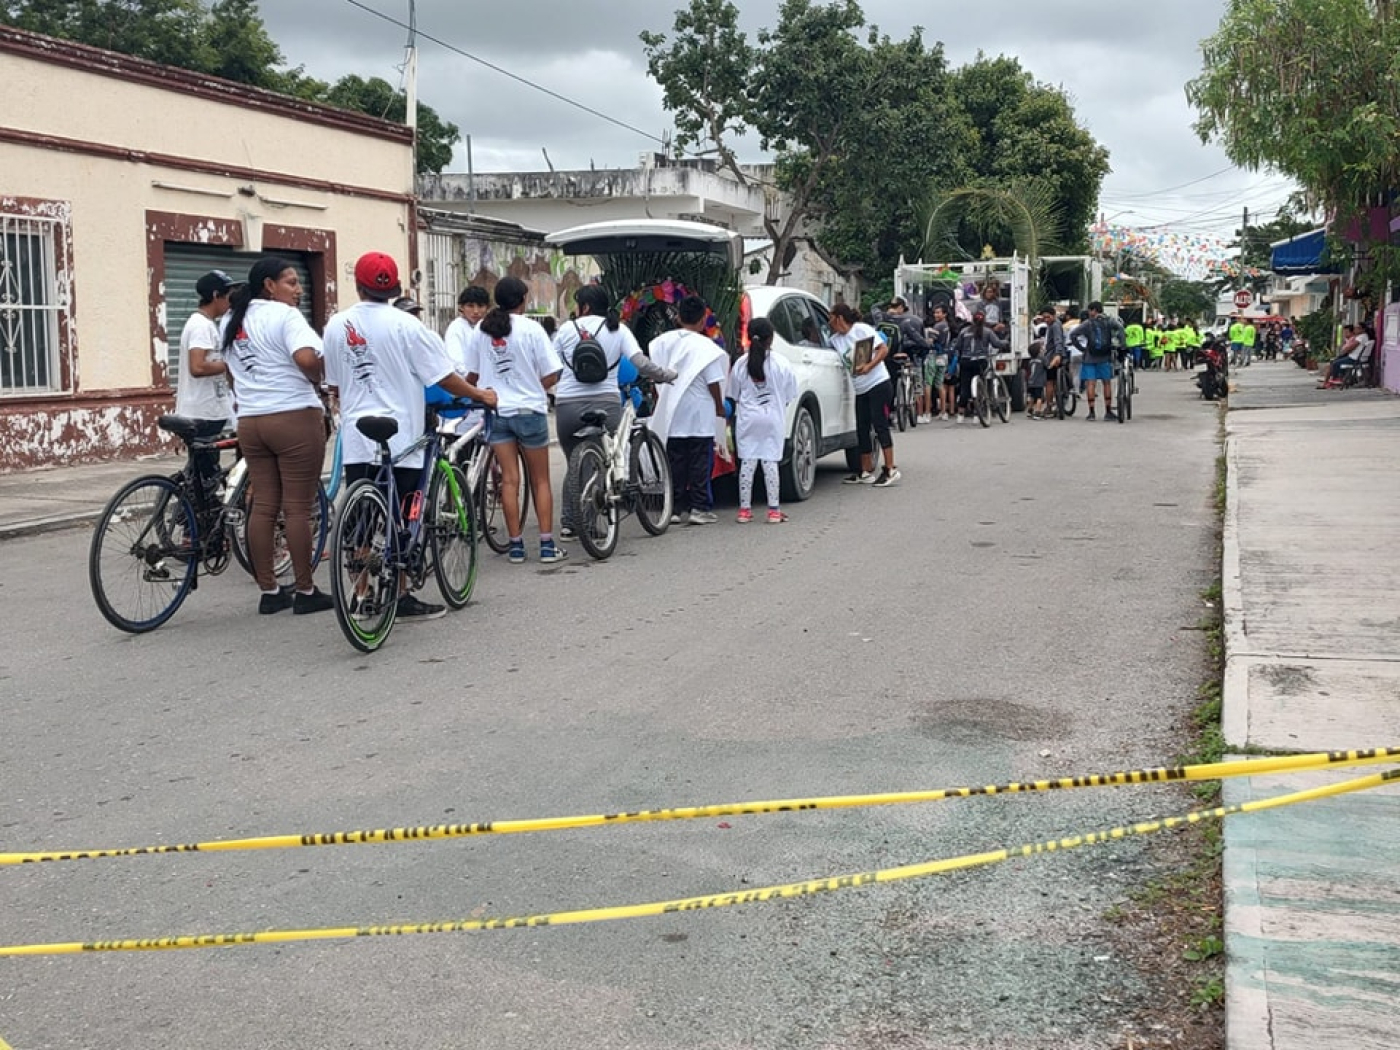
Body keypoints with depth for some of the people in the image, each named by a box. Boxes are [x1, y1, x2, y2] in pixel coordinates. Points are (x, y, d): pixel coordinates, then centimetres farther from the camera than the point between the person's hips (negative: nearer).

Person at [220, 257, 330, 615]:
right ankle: (305, 592, 5)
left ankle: (269, 592, 13)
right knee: (297, 508, -2)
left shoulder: (233, 321, 16)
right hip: (295, 418, -7)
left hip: (250, 421, 8)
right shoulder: (284, 316, -10)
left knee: (263, 507, 9)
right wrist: (317, 380, -7)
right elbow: (307, 358, -25)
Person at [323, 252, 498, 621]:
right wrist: (481, 395, 8)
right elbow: (444, 377, -8)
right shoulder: (405, 324, -9)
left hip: (356, 439, 4)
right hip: (399, 438, -4)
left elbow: (334, 384, 15)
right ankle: (401, 599, 7)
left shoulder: (336, 326, 5)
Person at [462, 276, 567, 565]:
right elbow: (551, 376, -10)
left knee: (509, 480, 6)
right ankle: (547, 546, 5)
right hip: (529, 411, -3)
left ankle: (516, 546, 7)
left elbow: (472, 375, 6)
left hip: (496, 411, 3)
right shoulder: (531, 329, -9)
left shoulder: (481, 330, 0)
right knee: (540, 481, 7)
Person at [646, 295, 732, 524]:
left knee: (675, 464, 9)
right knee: (700, 463, 2)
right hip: (700, 416, -4)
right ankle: (699, 508, 0)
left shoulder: (663, 342, 4)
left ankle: (676, 509, 11)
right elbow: (713, 385, -8)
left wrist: (660, 402, 18)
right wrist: (721, 412, 2)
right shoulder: (706, 347, -10)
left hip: (671, 416, 4)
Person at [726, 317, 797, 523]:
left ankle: (745, 509, 6)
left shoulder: (740, 364, -2)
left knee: (747, 463, 4)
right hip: (772, 419, -1)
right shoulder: (780, 364, -5)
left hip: (747, 420, 1)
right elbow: (788, 396, 2)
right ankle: (774, 510, 2)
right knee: (770, 463, 1)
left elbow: (734, 396, 5)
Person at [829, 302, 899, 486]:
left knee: (880, 426, -10)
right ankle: (866, 472, 15)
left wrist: (869, 366, -23)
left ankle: (890, 469, -7)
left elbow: (883, 348, -12)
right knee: (862, 430, 8)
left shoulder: (862, 329, -9)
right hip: (860, 391, 8)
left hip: (879, 385, -8)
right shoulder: (835, 340, 11)